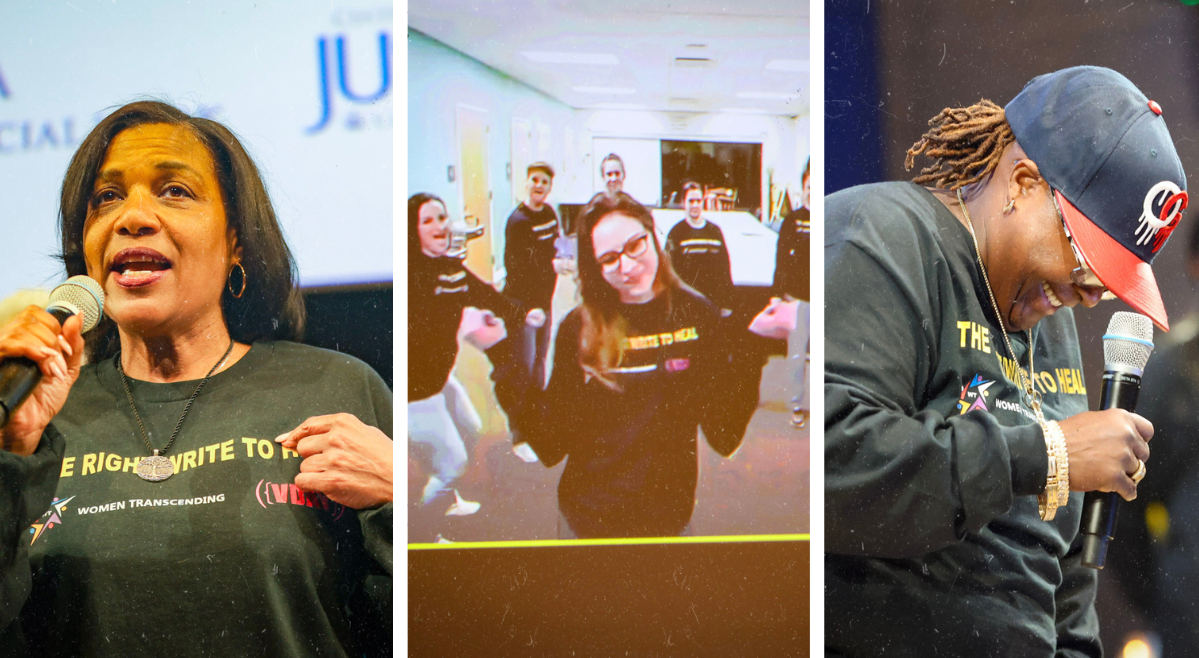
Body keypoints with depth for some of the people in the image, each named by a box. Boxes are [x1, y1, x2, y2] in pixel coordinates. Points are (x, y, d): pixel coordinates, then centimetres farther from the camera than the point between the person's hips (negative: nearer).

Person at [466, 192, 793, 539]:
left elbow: (724, 438, -9)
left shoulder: (695, 316, -7)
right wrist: (501, 356, -14)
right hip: (585, 521, 0)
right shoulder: (578, 329, -7)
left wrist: (753, 351, -18)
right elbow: (550, 445, -9)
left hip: (668, 521, 0)